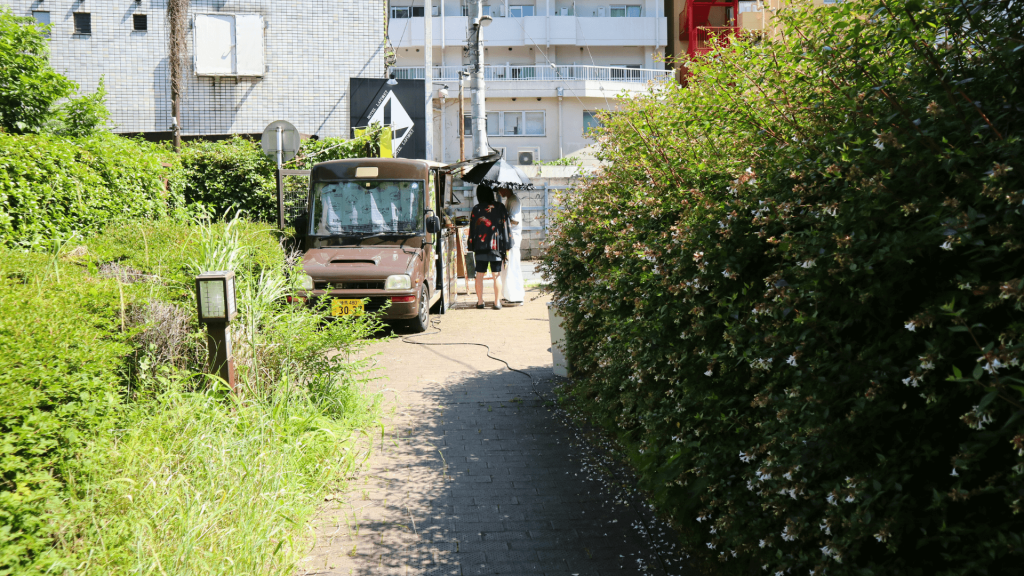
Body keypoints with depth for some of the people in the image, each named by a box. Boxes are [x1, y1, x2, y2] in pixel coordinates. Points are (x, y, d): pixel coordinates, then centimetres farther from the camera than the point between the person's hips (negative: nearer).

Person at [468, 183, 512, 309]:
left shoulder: (476, 209, 2)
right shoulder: (500, 207, 1)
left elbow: (472, 229, 3)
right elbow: (505, 226, 0)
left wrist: (471, 247, 9)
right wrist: (506, 246, 5)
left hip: (480, 246, 0)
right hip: (496, 246, 0)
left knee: (479, 275, 7)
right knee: (497, 275, 4)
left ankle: (480, 301, 10)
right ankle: (497, 302, 4)